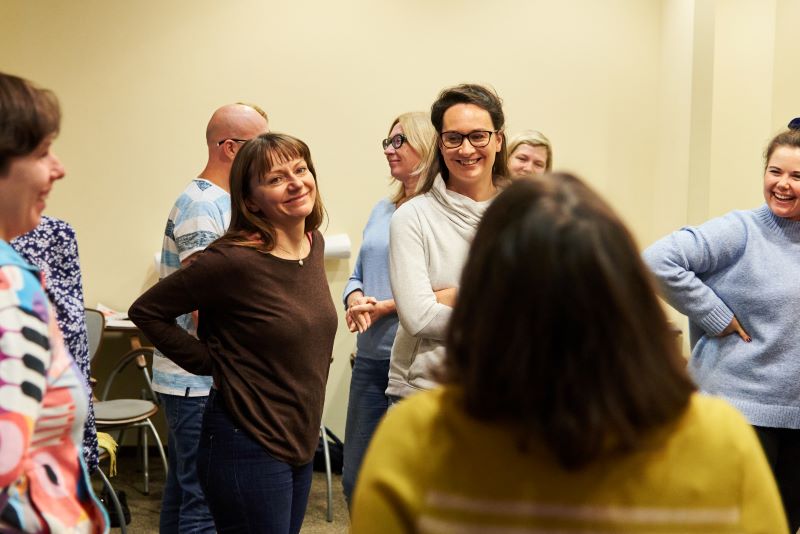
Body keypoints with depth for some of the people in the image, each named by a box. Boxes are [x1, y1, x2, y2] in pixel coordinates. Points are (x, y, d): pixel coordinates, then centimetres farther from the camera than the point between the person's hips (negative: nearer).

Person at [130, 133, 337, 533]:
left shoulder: (314, 243, 2)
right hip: (249, 447, -7)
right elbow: (146, 311, -12)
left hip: (301, 441, 8)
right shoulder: (234, 260, -20)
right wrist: (210, 362, -11)